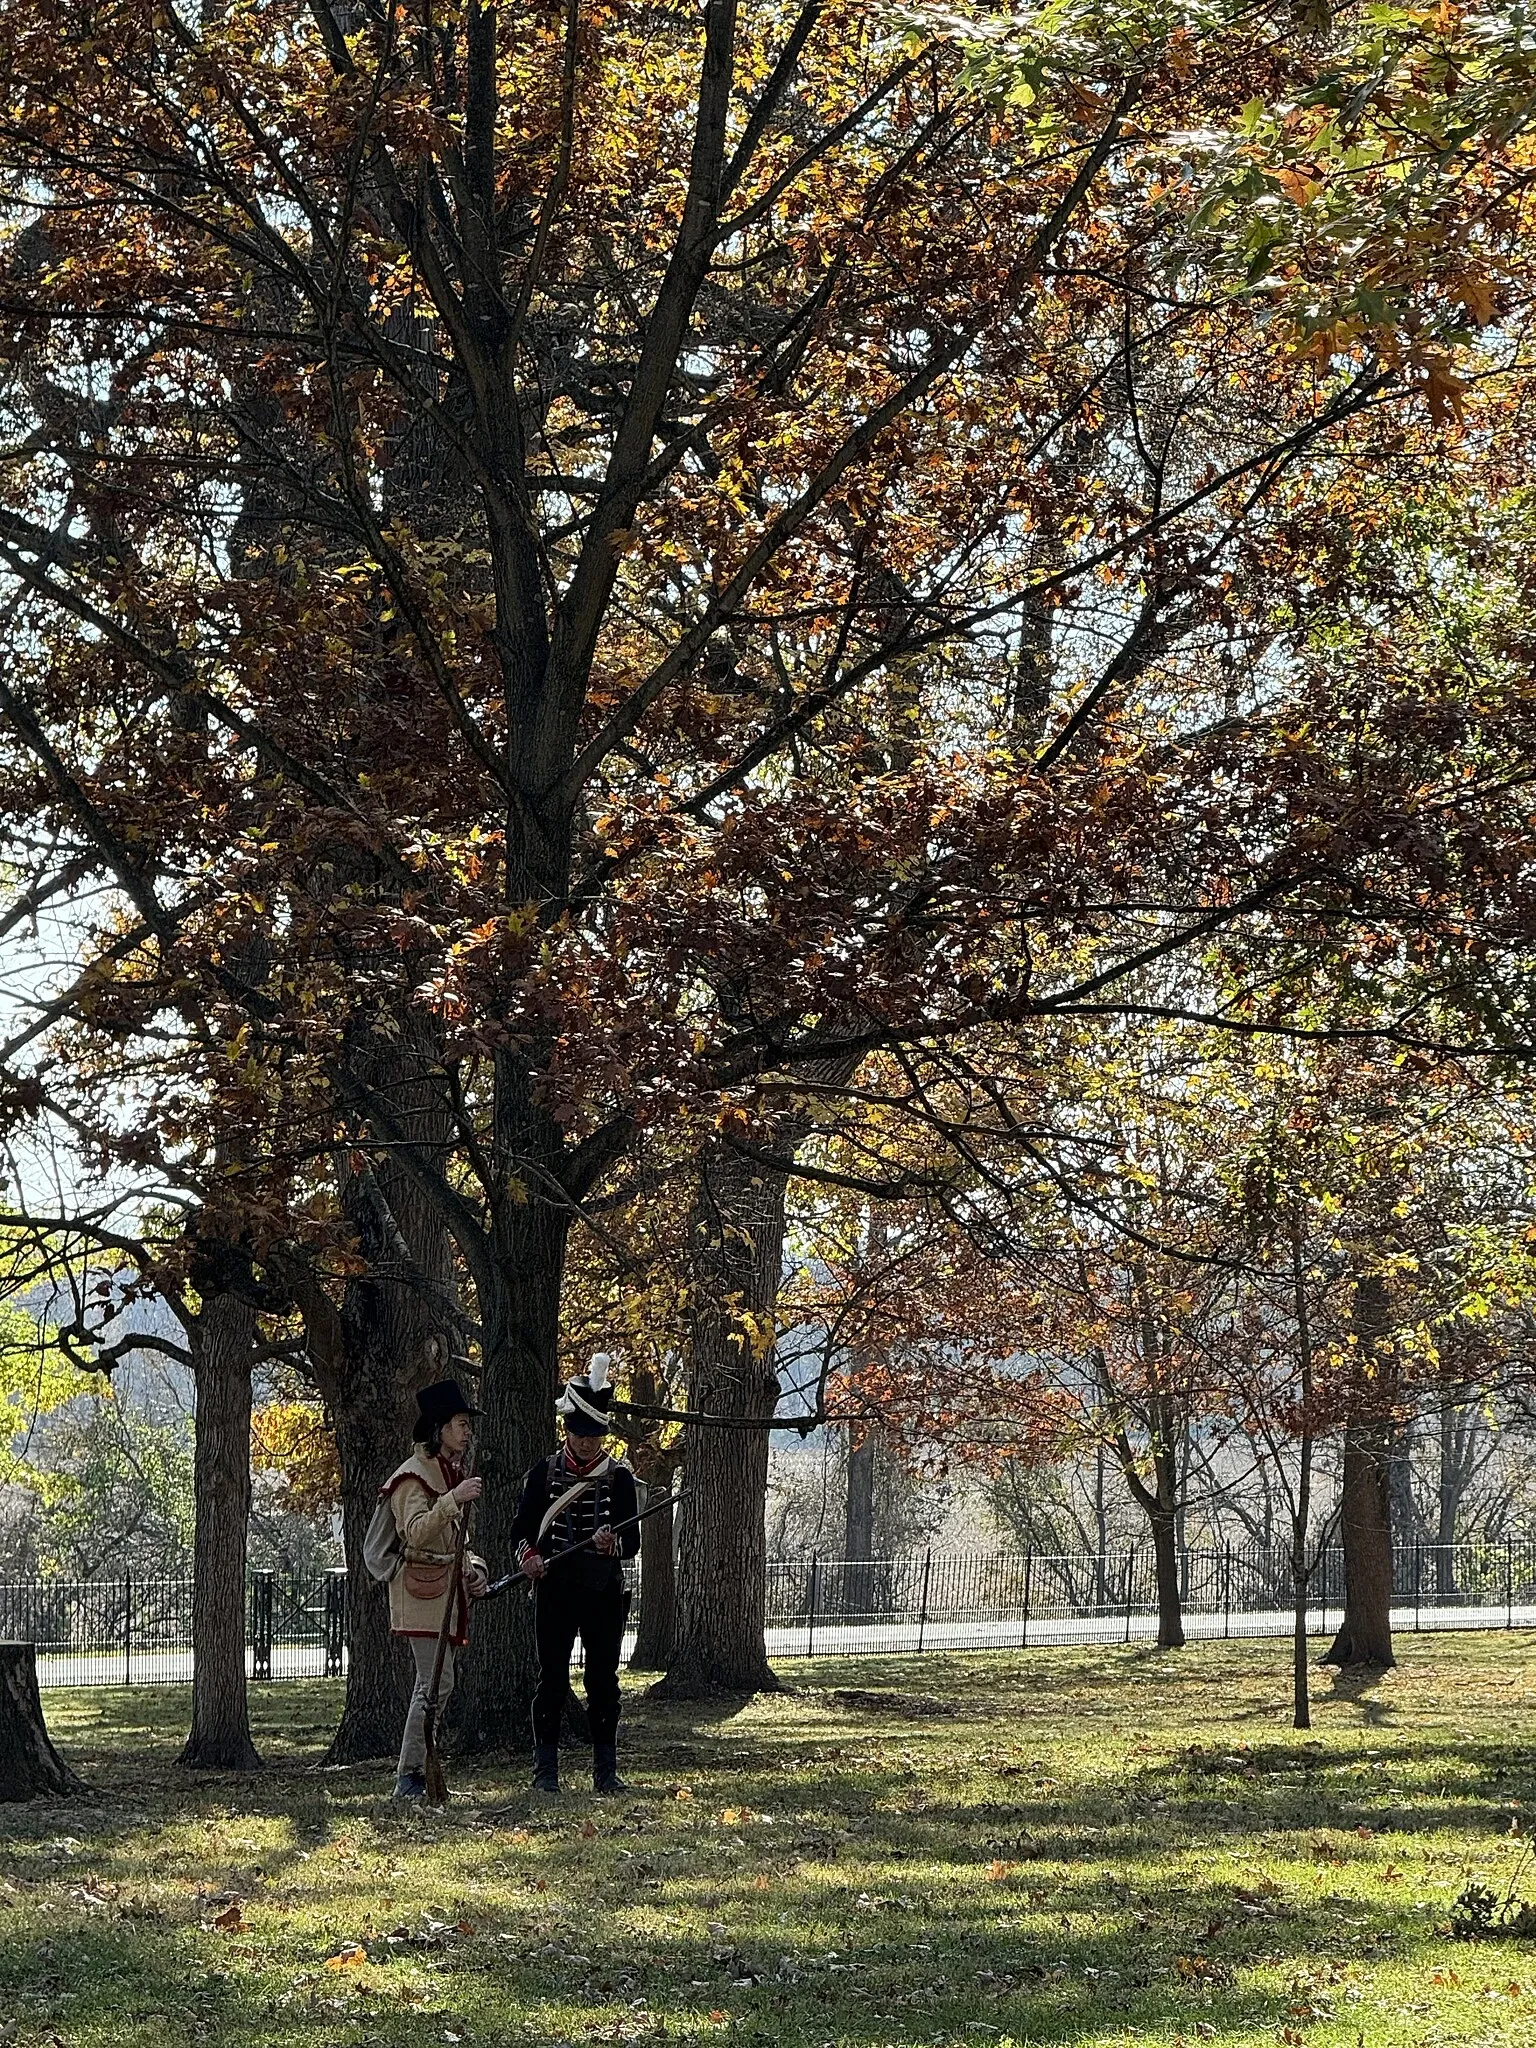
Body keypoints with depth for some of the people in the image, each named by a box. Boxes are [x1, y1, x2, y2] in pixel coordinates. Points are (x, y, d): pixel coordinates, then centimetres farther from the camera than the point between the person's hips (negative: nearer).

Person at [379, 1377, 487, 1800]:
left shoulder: (452, 1472, 18)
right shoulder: (414, 1474, -11)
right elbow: (417, 1531, -24)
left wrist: (472, 1567, 11)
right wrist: (455, 1499, -33)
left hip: (449, 1588, 9)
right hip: (422, 1588, -9)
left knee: (435, 1684, 8)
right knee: (436, 1682, -15)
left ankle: (417, 1772, 12)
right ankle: (409, 1777, -13)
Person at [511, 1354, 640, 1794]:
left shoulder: (619, 1476, 3)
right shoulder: (544, 1472, 3)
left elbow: (632, 1541, 0)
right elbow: (522, 1526, 5)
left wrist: (613, 1543, -23)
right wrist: (527, 1554, -17)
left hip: (604, 1593, 0)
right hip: (554, 1590, 0)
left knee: (603, 1681, 3)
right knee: (552, 1681, 1)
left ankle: (606, 1771, 8)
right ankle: (546, 1770, 6)